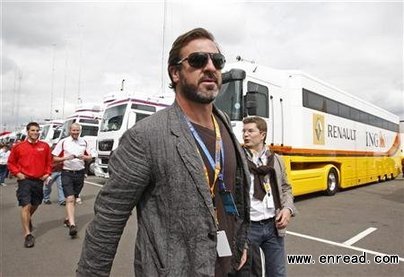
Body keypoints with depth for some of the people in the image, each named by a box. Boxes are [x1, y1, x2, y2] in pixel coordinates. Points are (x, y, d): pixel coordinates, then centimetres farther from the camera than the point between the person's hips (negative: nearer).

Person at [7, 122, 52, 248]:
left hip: (39, 181, 3)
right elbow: (11, 162, 6)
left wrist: (47, 173, 1)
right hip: (25, 180, -3)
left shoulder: (45, 146, 3)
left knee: (35, 204, 19)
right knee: (25, 206, -10)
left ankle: (28, 219, 50)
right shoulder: (18, 147, -2)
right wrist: (17, 173, -6)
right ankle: (28, 234, -7)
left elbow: (49, 161, 12)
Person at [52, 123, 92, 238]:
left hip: (80, 173, 4)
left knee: (74, 198, 15)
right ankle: (72, 225, -17)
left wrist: (83, 157, -10)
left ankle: (67, 219, 33)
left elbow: (89, 157, 11)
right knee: (70, 199, -13)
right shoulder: (63, 142, -2)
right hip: (67, 173, -4)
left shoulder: (84, 142, 7)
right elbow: (55, 158, -2)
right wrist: (66, 158, -19)